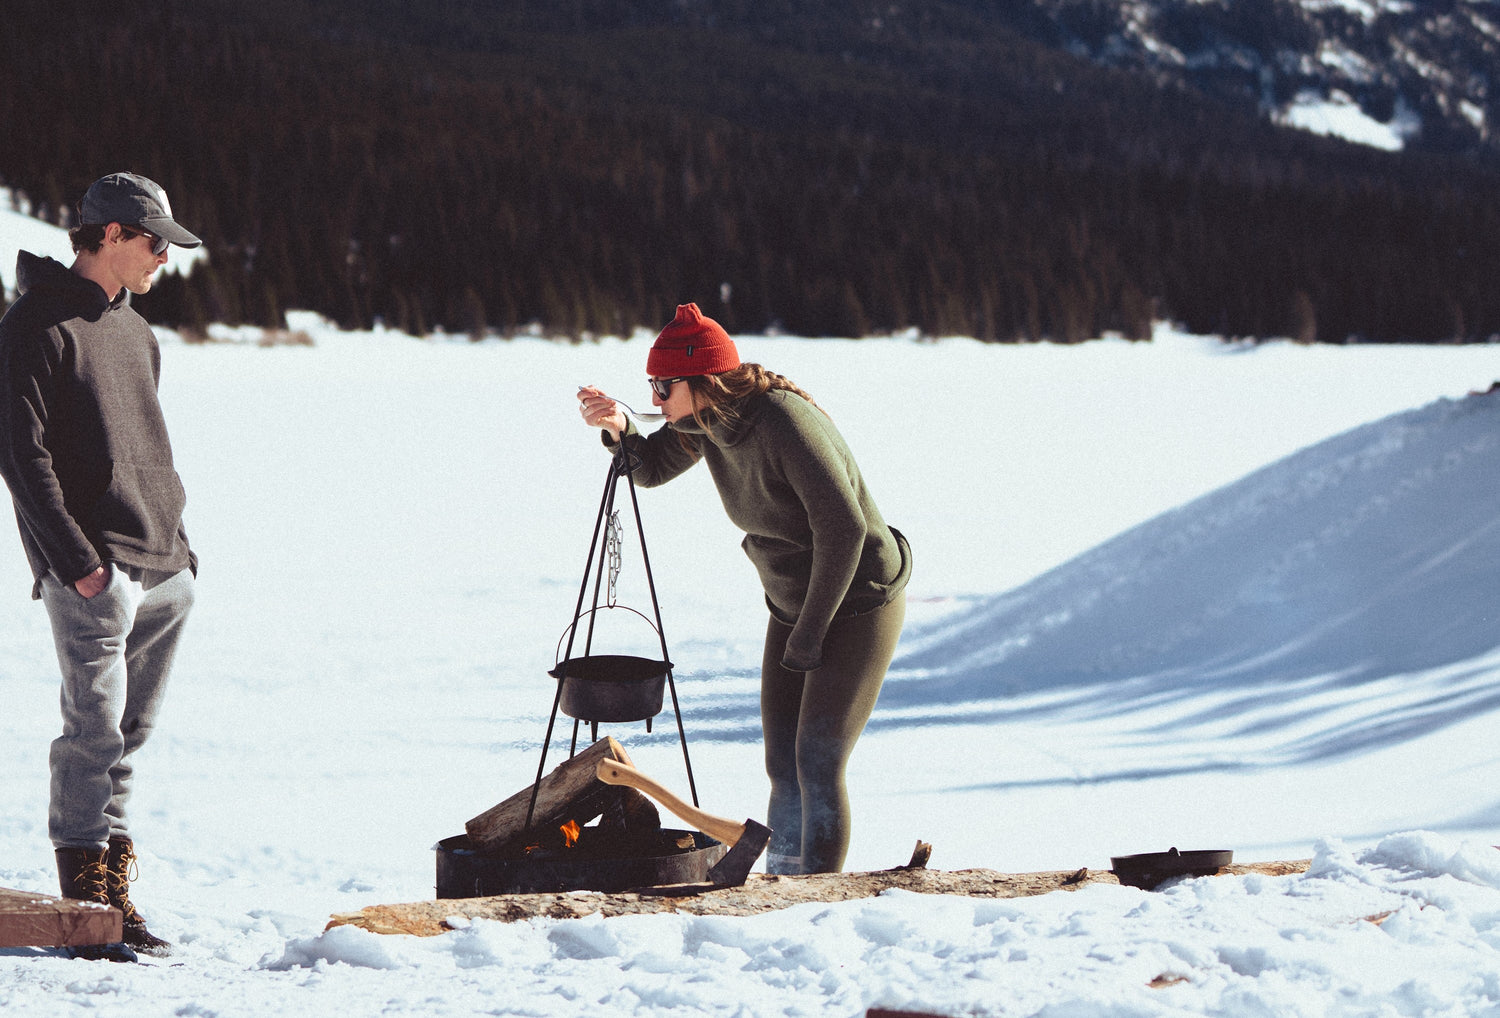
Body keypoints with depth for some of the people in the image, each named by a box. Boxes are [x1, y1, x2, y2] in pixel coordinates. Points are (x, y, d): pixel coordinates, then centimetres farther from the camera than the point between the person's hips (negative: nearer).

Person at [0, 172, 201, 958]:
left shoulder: (134, 331, 19)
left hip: (163, 573, 8)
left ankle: (112, 883, 15)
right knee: (96, 729, -9)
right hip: (93, 574, -8)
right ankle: (87, 897, -3)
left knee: (127, 734, 10)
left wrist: (178, 547, 17)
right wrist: (78, 561, -18)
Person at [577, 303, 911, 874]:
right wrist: (617, 428, -10)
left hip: (860, 606, -8)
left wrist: (809, 634, -21)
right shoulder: (705, 421, -3)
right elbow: (650, 469, 13)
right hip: (794, 609, 8)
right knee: (783, 762, 8)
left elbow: (843, 529, -28)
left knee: (818, 762, -12)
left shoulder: (785, 423, -28)